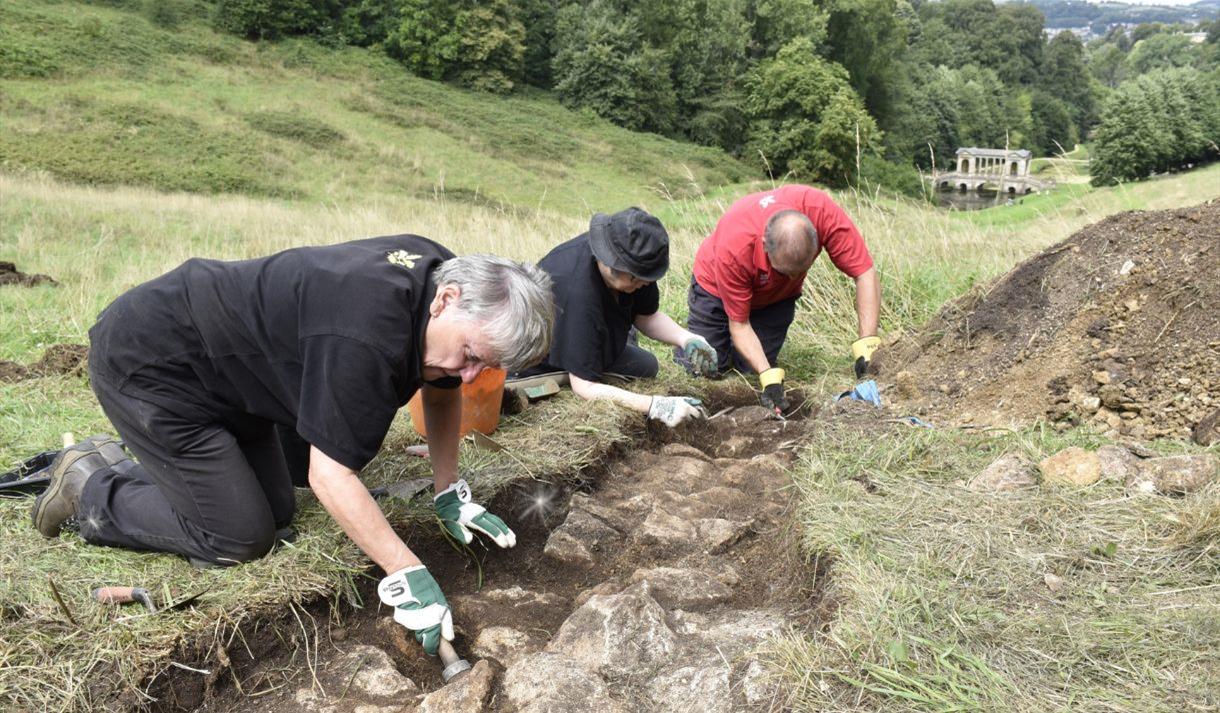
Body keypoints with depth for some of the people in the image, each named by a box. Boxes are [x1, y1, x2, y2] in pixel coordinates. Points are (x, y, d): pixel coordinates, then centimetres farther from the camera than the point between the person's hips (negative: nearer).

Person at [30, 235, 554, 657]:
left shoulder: (445, 273, -10)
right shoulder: (364, 335, -38)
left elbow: (442, 389, 7)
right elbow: (330, 474, -33)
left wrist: (451, 494, 1)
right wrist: (407, 578, -30)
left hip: (224, 365, 9)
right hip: (146, 365, -9)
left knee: (276, 513, 10)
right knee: (240, 538, -7)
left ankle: (118, 463, 27)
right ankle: (90, 488, 14)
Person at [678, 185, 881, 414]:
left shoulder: (823, 212, -39)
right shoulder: (732, 248, -42)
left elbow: (865, 274, -32)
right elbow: (739, 324, -28)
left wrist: (867, 344, -41)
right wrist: (769, 376, -40)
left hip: (777, 296, 2)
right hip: (716, 289, -2)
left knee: (751, 369, -6)